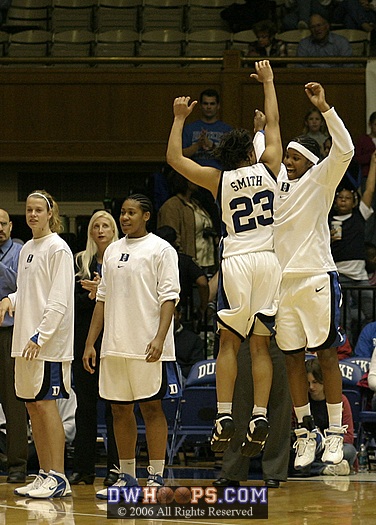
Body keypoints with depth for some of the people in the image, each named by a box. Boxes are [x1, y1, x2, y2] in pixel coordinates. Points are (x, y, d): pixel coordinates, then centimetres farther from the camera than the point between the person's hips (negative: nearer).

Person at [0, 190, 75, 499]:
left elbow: (59, 301, -15)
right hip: (25, 341, 8)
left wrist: (40, 336, -20)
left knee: (46, 402, -11)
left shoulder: (58, 249, -9)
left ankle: (58, 478, -9)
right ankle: (45, 474, 13)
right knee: (32, 404, 8)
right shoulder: (27, 249, 16)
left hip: (49, 342, -8)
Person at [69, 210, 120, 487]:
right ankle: (83, 468, 8)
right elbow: (72, 301, 6)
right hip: (85, 337, 4)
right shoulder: (80, 262, 11)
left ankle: (116, 467, 1)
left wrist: (103, 291, -16)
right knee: (85, 403, 5)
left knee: (115, 402, -3)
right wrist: (92, 295, -11)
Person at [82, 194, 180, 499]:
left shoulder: (161, 250, -3)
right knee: (120, 409, 8)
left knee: (152, 407, -3)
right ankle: (127, 478, 15)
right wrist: (90, 343, 13)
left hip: (147, 347, -6)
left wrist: (160, 339, -21)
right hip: (114, 346, 6)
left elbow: (169, 298, -10)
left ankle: (156, 478, 0)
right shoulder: (112, 251, 16)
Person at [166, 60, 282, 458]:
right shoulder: (268, 169, 5)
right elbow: (273, 122, 19)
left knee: (228, 342, 2)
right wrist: (267, 81, 30)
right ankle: (260, 417, -7)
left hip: (236, 261, -1)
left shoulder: (218, 180, 2)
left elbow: (174, 158, 11)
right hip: (268, 260, 1)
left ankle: (224, 416, -9)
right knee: (260, 345, 3)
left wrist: (179, 119, 20)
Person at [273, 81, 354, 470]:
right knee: (292, 358, 5)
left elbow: (344, 150, -19)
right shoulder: (278, 179, 13)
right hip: (282, 279, 6)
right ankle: (305, 432, 11)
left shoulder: (320, 181, -2)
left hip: (316, 278, -5)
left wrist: (324, 107, -23)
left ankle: (335, 432, -1)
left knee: (326, 354, -3)